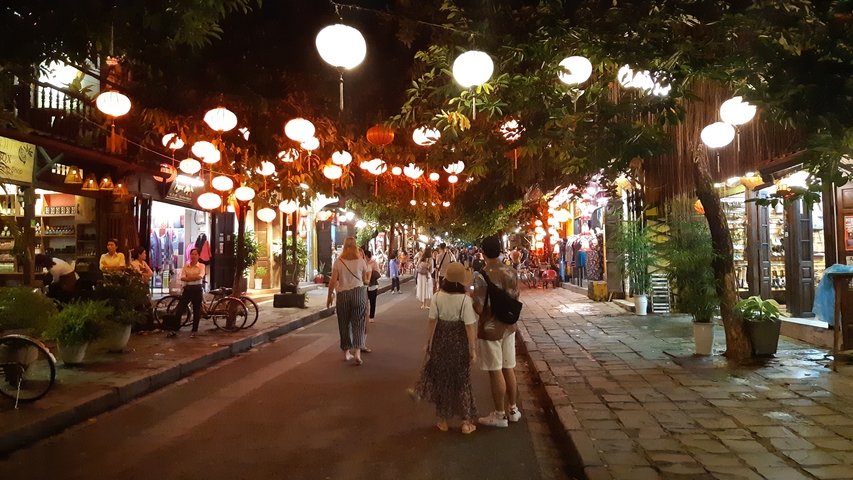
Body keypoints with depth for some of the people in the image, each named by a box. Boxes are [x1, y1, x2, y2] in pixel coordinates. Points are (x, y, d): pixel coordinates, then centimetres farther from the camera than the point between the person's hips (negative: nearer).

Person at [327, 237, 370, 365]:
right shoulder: (361, 261, -1)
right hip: (358, 293, -1)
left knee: (344, 324, 13)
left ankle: (347, 352, 22)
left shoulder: (338, 262, -1)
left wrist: (329, 296, 6)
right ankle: (357, 352, -11)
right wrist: (368, 276, 26)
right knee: (358, 323, 2)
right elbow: (365, 281, 4)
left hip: (342, 294, 1)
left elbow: (333, 281, -4)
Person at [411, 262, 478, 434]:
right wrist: (473, 349, -8)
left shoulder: (437, 297, -9)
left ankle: (443, 420, 25)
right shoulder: (465, 299, -15)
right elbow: (470, 326, -15)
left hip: (441, 341, 2)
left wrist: (429, 342, 7)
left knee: (441, 379, 15)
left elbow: (432, 321, -5)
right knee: (461, 380, 12)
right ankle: (466, 421, 17)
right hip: (459, 343, -2)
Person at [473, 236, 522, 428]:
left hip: (490, 329, -6)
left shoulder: (482, 277, -22)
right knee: (508, 369, 18)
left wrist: (470, 299, -4)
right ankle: (512, 409, 31)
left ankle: (500, 414, 17)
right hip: (508, 327, 6)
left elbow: (478, 309, -22)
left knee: (496, 372, 5)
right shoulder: (512, 272, -1)